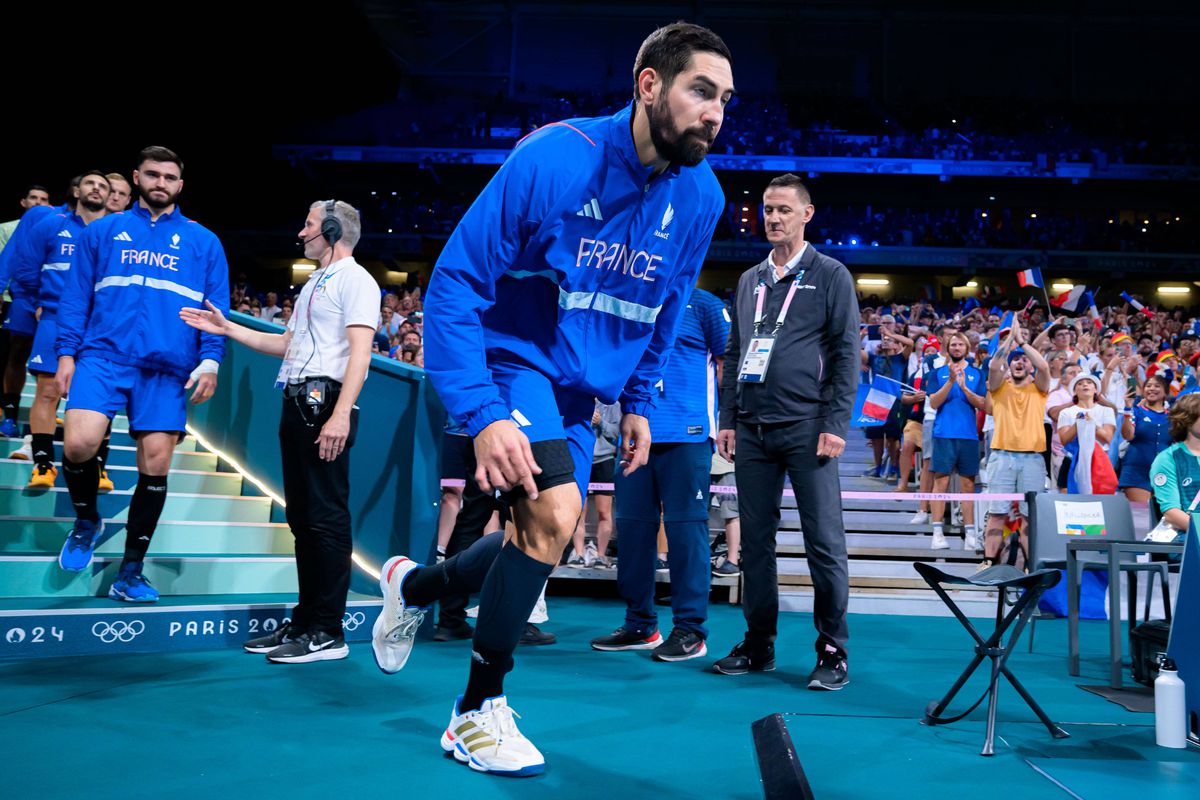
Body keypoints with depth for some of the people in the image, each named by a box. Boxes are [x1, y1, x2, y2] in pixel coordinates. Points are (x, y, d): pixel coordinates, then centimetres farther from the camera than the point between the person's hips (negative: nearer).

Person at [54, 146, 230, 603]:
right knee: (79, 444, -19)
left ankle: (130, 573, 12)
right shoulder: (102, 232, 13)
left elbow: (216, 308, 7)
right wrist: (66, 351, 2)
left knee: (155, 466, -1)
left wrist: (210, 361, -6)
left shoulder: (203, 243, 11)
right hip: (104, 357, 0)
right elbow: (76, 296, 11)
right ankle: (86, 522, 13)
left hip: (168, 370, 0)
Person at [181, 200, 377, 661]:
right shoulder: (314, 283, 25)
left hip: (324, 400, -10)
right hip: (298, 400, 10)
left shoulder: (355, 280, -4)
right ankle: (304, 622, 17)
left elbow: (360, 350, -15)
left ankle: (328, 633, -6)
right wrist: (226, 328, 24)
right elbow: (286, 345, 28)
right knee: (301, 517, 10)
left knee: (326, 517, -9)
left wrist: (341, 414, -25)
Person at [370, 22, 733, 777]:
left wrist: (638, 401, 10)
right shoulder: (551, 160, -22)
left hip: (580, 389, 7)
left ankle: (414, 585, 41)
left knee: (544, 542, 11)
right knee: (555, 513, -25)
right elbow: (455, 281, -21)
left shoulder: (701, 196, -4)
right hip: (513, 361, -7)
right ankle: (478, 714, -5)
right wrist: (480, 414, -28)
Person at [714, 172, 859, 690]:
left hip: (806, 428, -5)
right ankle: (758, 644, 18)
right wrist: (728, 420, 12)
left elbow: (846, 354, -2)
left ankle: (832, 652, 6)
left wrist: (835, 424, -11)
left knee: (824, 541, -3)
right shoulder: (749, 280, 17)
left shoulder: (831, 276, 3)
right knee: (755, 539, 8)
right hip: (752, 432, 5)